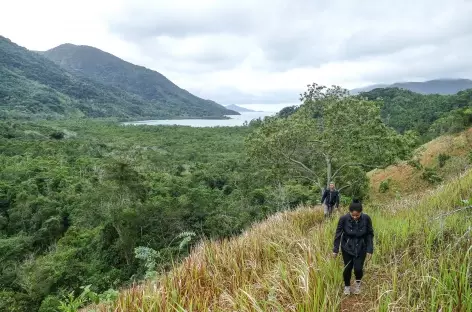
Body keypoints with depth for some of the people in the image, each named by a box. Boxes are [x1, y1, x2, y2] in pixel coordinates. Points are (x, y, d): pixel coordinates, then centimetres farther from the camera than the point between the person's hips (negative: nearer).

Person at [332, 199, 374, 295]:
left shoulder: (366, 218, -20)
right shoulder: (344, 219, -23)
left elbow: (370, 234, -6)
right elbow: (338, 234, -10)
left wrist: (370, 250, -8)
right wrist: (335, 249, -6)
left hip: (361, 248, 0)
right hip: (347, 247, 0)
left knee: (358, 268, -6)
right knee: (347, 268, 5)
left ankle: (358, 282, 30)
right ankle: (347, 286, 35)